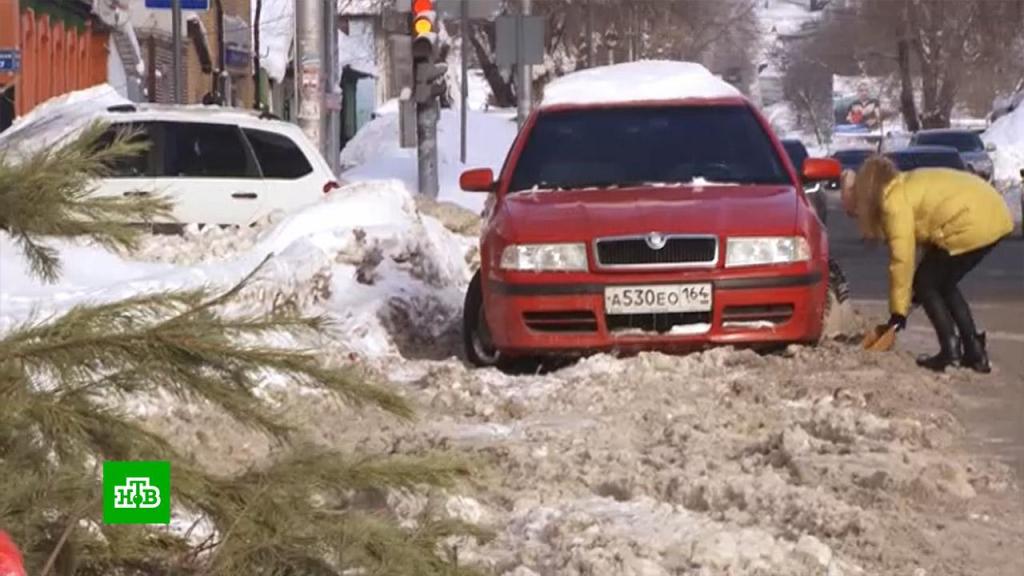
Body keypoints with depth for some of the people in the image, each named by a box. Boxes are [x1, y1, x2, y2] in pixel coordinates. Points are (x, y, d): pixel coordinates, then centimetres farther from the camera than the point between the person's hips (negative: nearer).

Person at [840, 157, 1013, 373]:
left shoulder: (893, 199, -8)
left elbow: (902, 256, -10)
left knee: (925, 284, 4)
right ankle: (975, 352, 19)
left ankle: (951, 352, 1)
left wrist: (898, 310, -5)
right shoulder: (905, 186, 20)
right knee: (943, 286, 20)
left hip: (973, 223, -10)